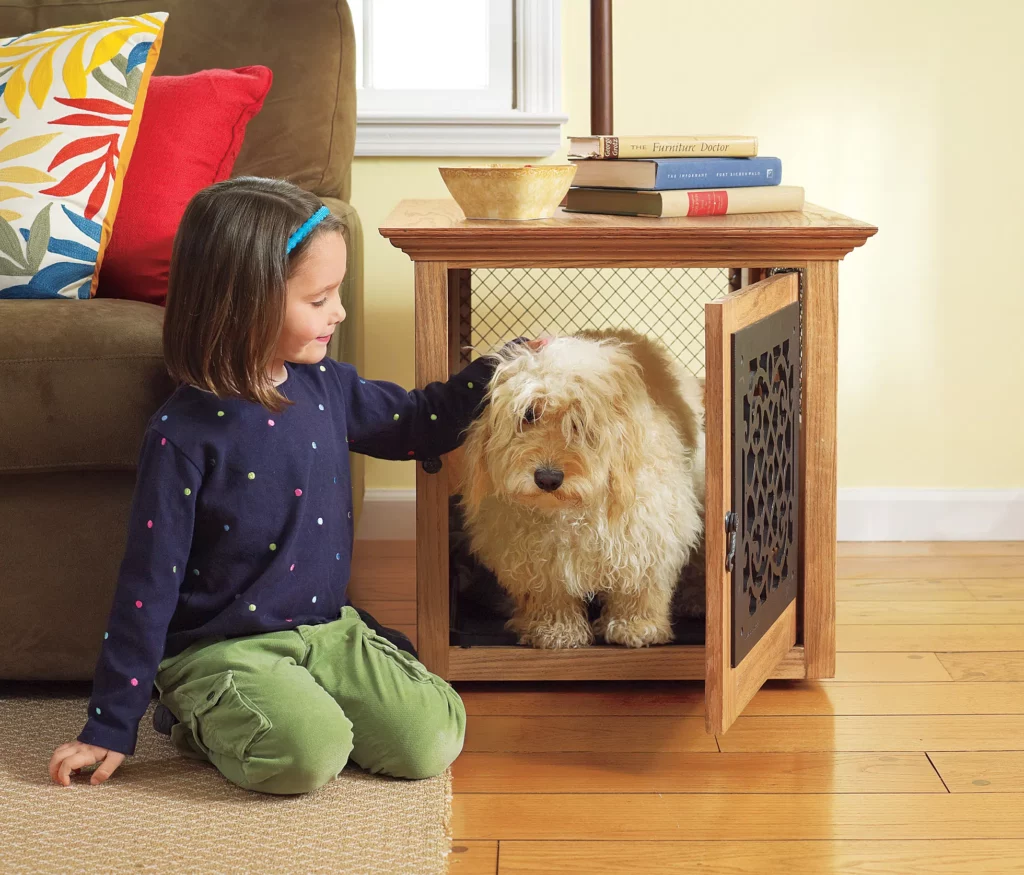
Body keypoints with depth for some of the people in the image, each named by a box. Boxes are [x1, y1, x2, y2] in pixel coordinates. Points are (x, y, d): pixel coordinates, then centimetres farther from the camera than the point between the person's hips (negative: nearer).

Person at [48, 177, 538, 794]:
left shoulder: (328, 387, 0)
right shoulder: (184, 435, -17)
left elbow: (419, 425, 20)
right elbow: (149, 586, -13)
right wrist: (111, 727, -10)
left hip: (329, 629, 6)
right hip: (222, 647, -6)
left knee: (434, 741, -12)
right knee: (307, 755, -31)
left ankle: (290, 711, 11)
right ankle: (206, 724, 1)